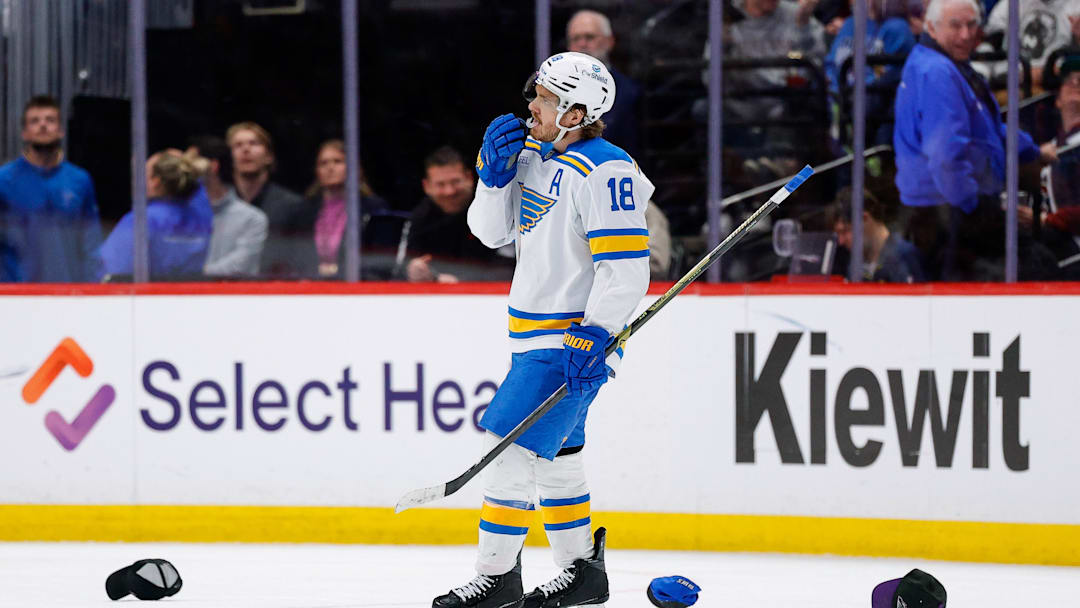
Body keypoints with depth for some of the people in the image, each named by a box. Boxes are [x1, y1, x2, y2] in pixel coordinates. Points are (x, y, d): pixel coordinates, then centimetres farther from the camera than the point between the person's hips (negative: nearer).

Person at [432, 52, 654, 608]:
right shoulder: (532, 155, 10)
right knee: (554, 455, 16)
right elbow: (492, 230, 13)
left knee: (513, 442, -13)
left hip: (576, 335, -10)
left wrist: (594, 337, -27)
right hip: (536, 334, 10)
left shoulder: (604, 171, -19)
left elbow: (625, 266, -22)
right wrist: (495, 172, -3)